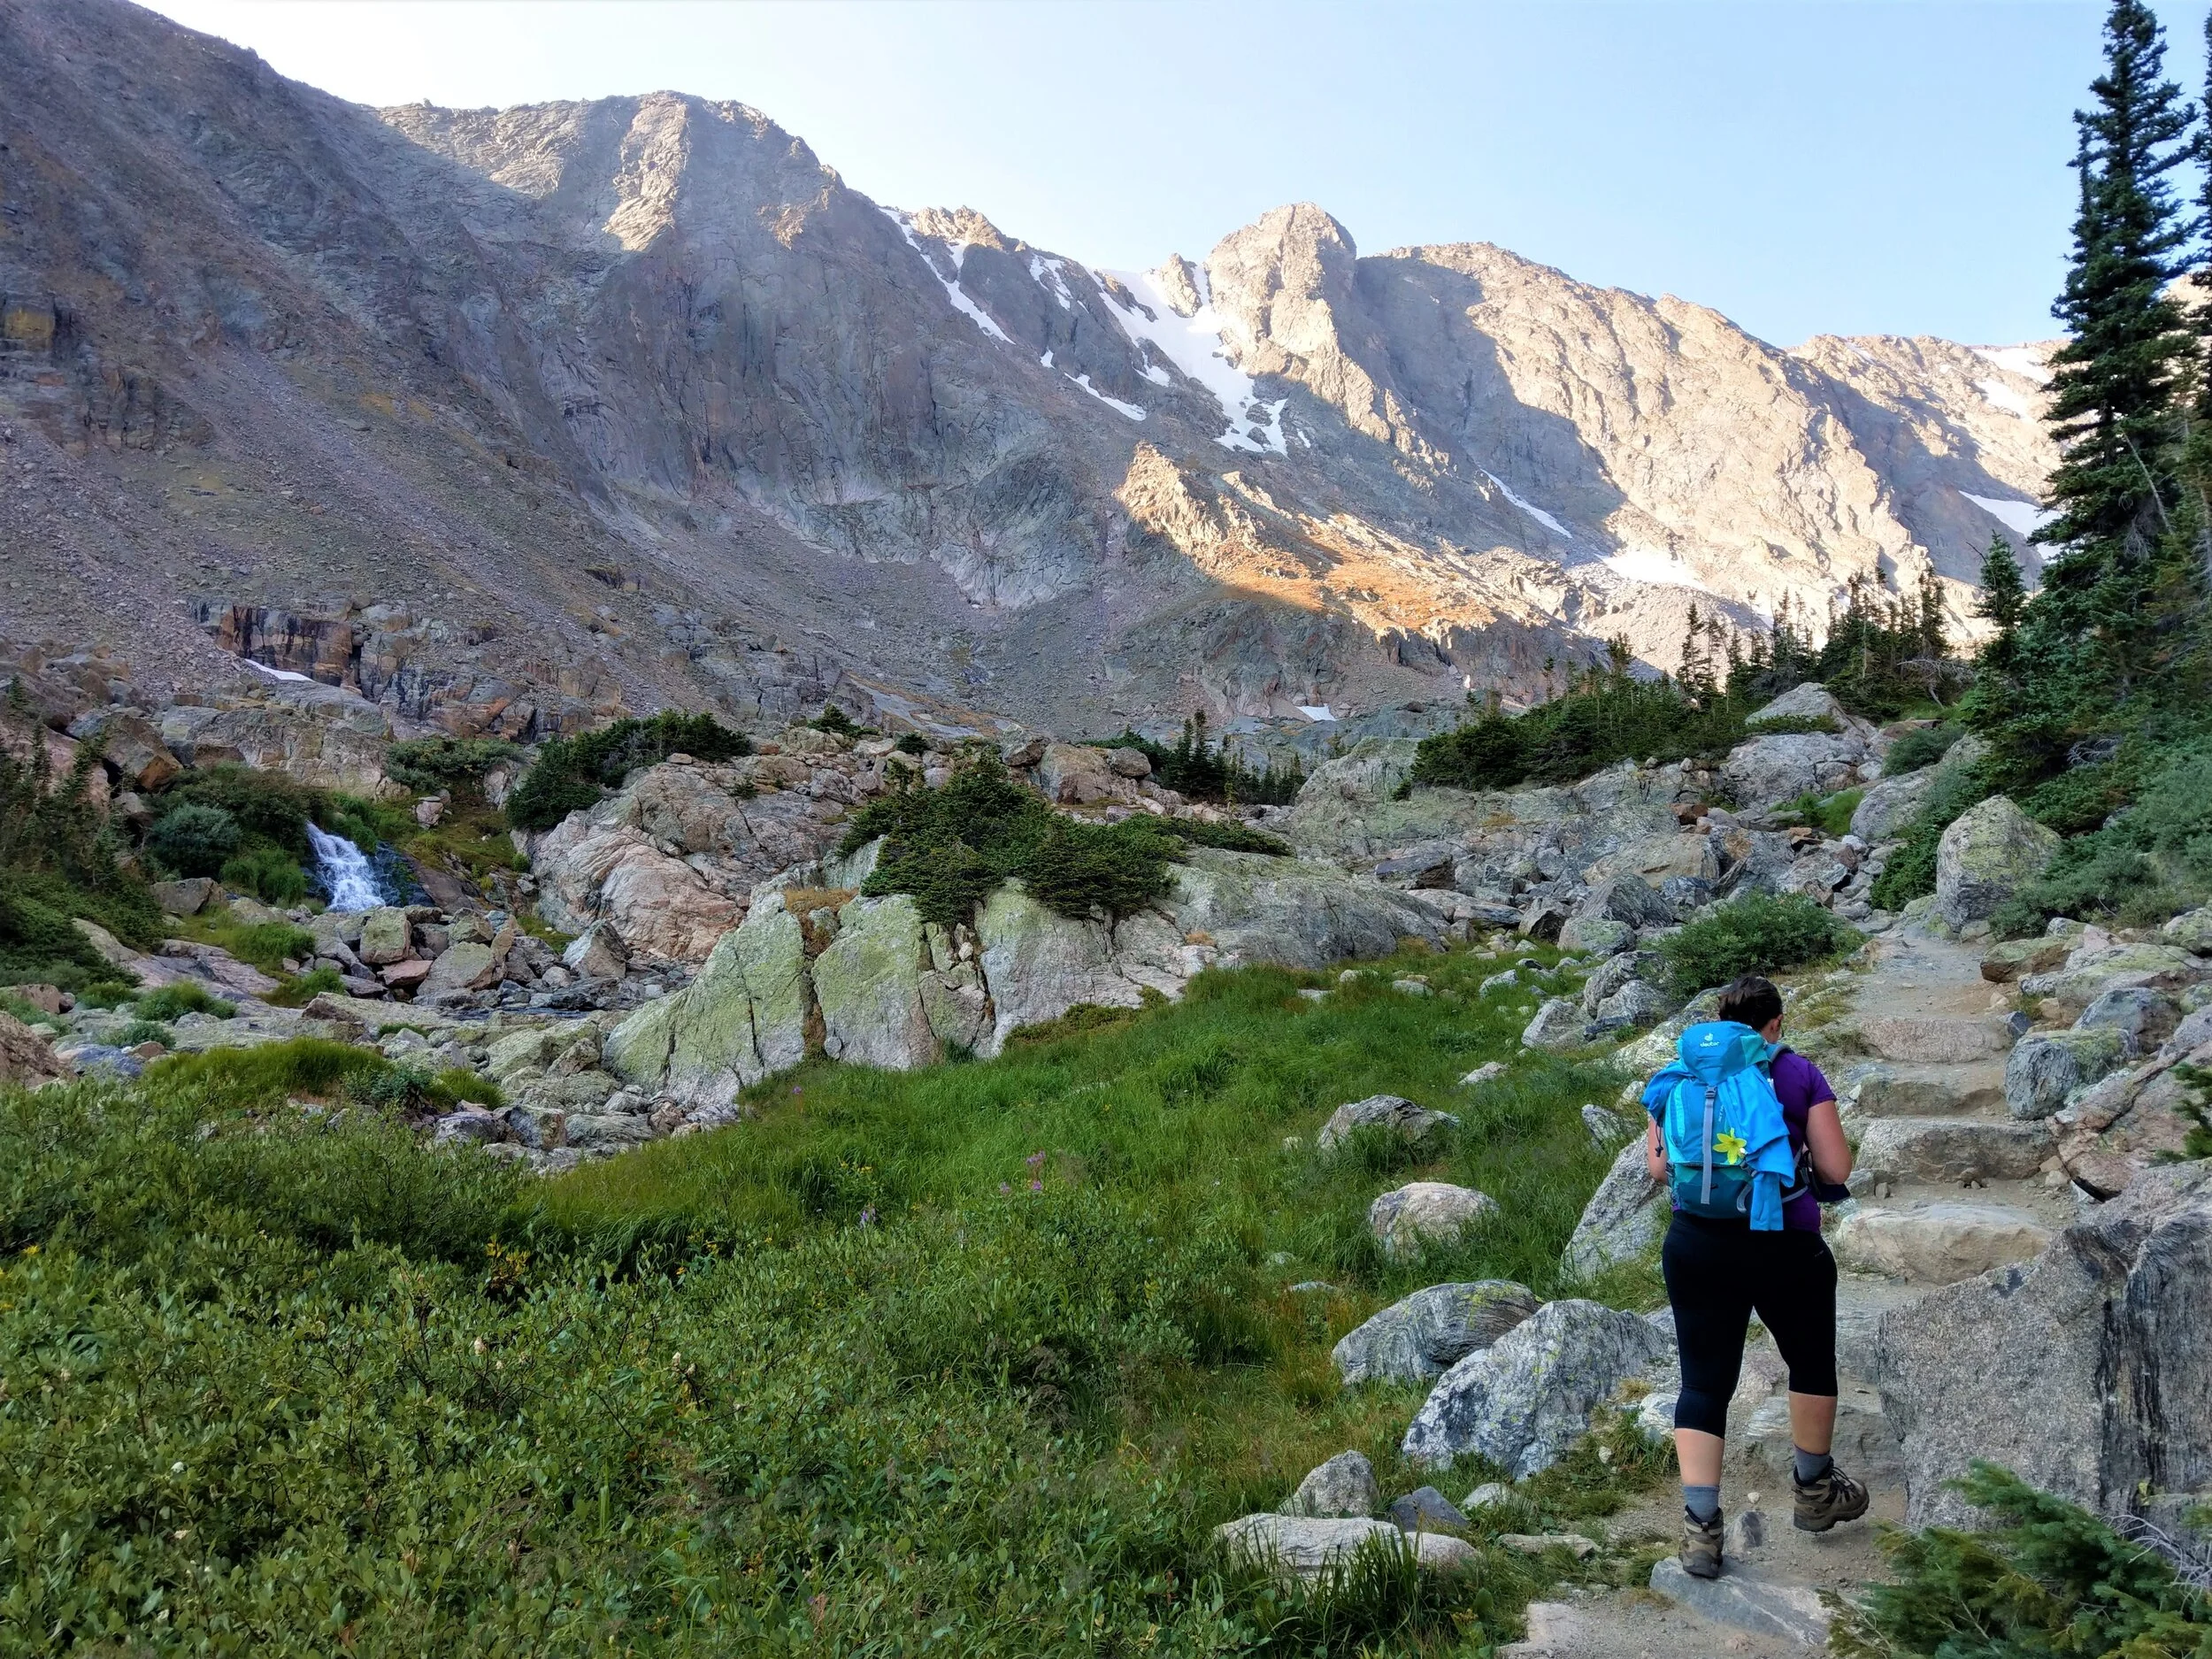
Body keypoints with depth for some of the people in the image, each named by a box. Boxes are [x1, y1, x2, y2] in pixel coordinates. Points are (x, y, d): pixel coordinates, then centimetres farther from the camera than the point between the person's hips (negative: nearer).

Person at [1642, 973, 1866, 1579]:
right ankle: (1815, 1491, 41)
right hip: (1786, 1249, -2)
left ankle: (1701, 1529, 2)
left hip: (1697, 1246, 2)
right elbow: (1837, 1170, -5)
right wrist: (1796, 1147, 15)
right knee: (1812, 1364, 24)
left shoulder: (1681, 1075, 6)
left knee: (1704, 1381, 9)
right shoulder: (1799, 1074, -2)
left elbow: (1659, 1168, 4)